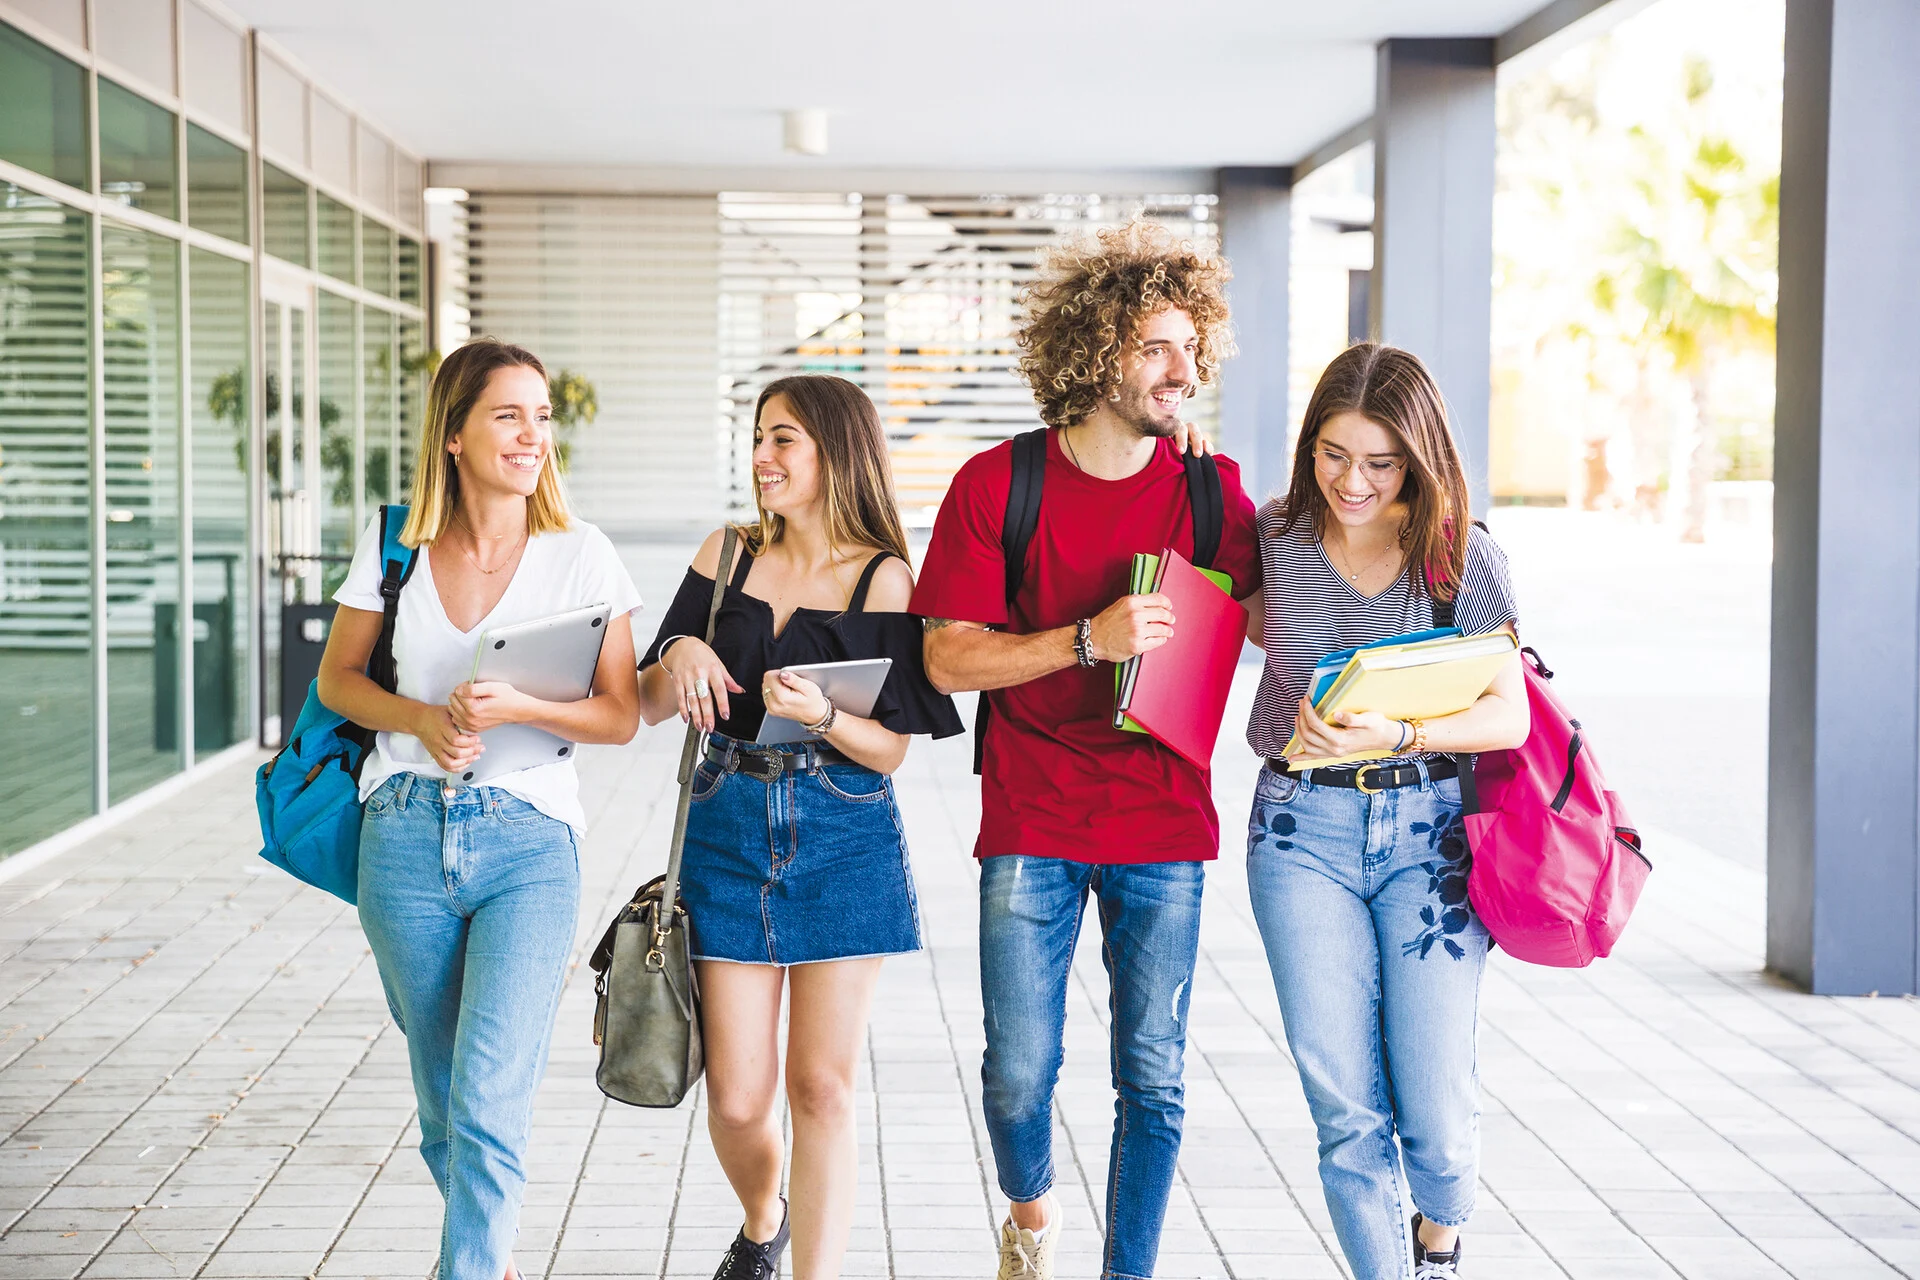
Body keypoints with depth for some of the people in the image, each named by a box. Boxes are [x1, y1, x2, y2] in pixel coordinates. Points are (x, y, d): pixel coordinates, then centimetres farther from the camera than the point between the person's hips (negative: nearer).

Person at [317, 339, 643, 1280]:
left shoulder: (582, 556, -3)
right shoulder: (393, 543, 3)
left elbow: (620, 716, -1)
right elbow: (338, 680, 11)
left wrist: (516, 708, -19)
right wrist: (422, 719, -9)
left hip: (529, 846, -2)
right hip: (405, 838, 3)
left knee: (488, 1103, -15)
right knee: (442, 1105, 14)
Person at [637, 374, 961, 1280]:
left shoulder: (882, 579, -4)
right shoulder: (727, 557, 6)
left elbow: (891, 749, -4)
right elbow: (650, 705, 9)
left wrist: (821, 714, -23)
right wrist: (677, 654, -12)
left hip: (843, 841, -3)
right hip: (729, 835, 3)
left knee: (821, 1085, -2)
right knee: (736, 1098, 4)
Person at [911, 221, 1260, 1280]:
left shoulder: (1211, 492, 1)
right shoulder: (998, 486, -4)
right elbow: (947, 658, -8)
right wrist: (1088, 641, -19)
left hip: (1165, 828, 1)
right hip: (1029, 826, -1)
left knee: (1153, 1080, 3)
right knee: (1018, 1073, 5)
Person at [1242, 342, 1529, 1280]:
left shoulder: (1461, 557, -5)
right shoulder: (1276, 536, 1)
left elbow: (1510, 716, -10)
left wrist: (1396, 735, -25)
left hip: (1428, 827, -1)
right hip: (1303, 830, 1)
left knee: (1436, 1112, -3)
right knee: (1345, 1109, -3)